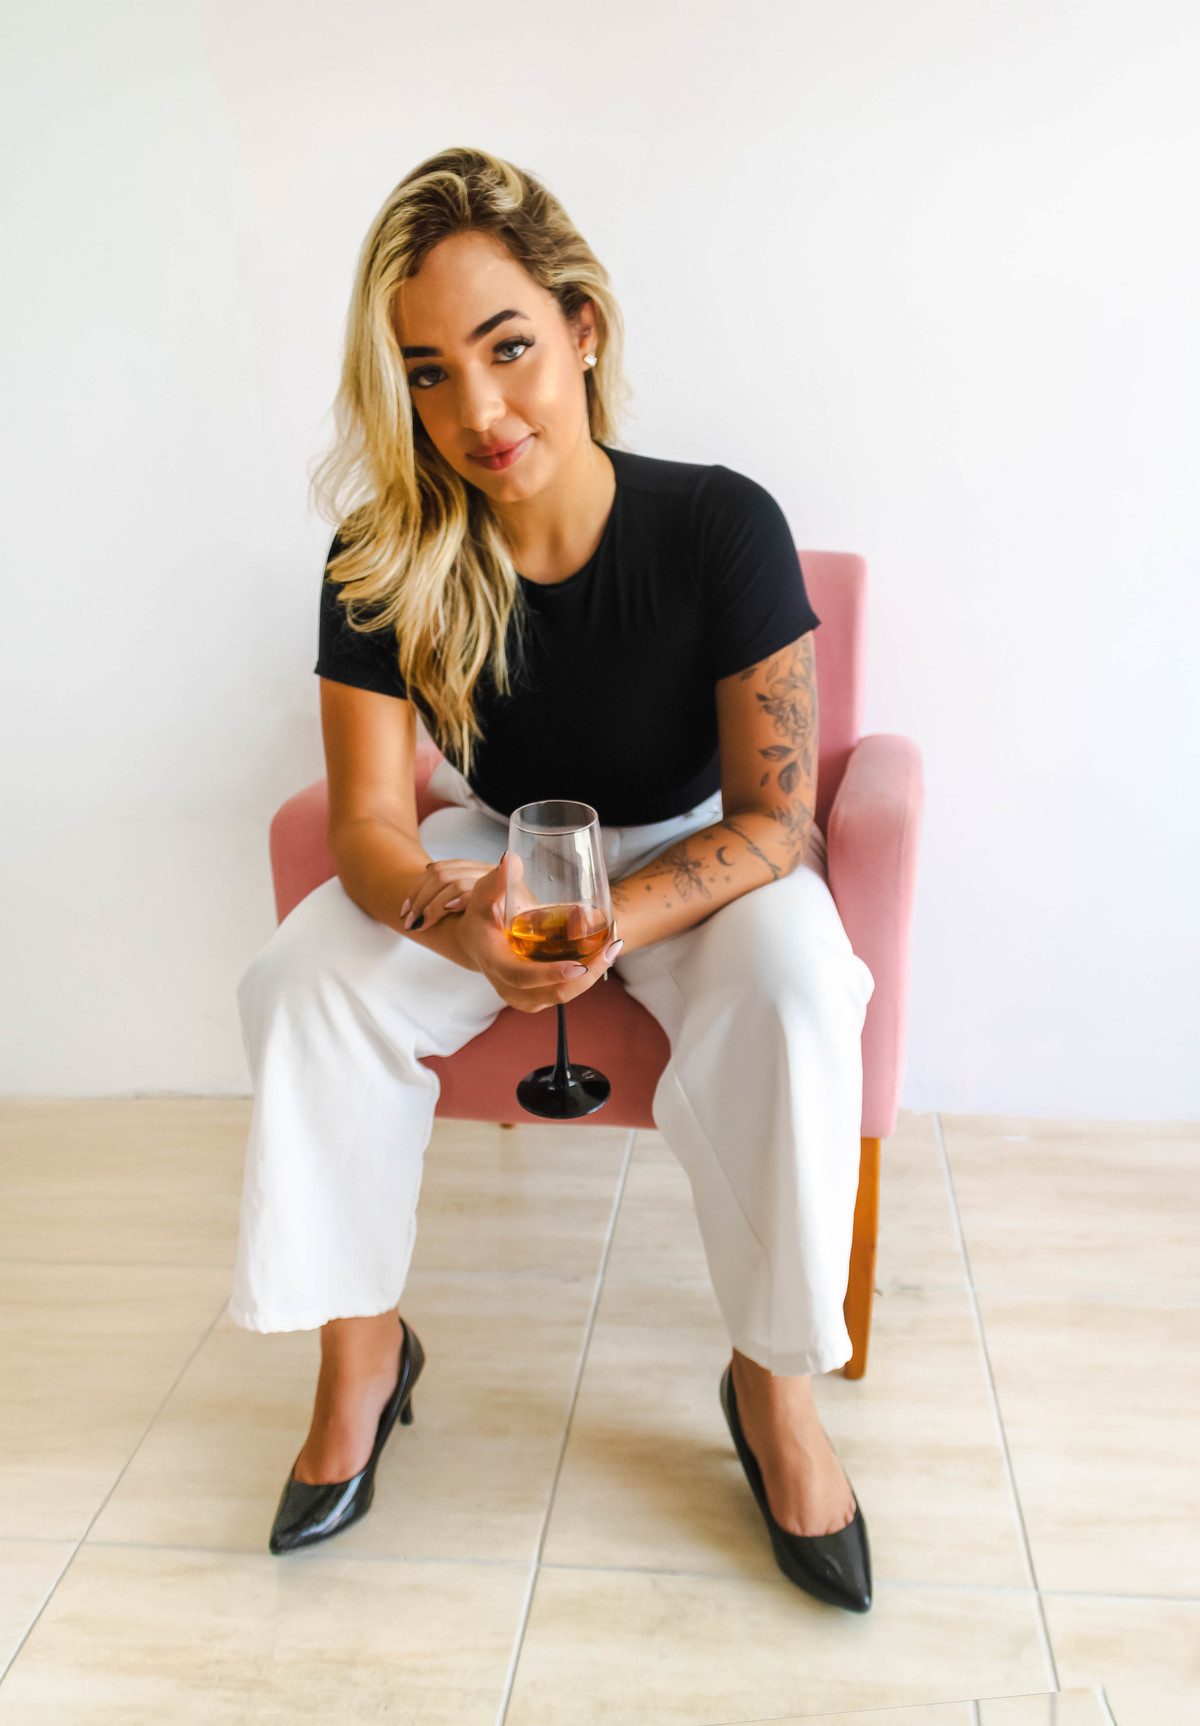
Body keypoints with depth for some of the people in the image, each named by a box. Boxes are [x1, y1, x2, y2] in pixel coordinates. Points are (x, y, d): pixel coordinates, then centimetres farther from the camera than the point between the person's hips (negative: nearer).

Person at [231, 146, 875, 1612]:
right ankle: (359, 1353, -2)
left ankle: (772, 1382, -11)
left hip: (693, 852, -2)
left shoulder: (722, 526, -23)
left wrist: (615, 926, -38)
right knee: (300, 981, -21)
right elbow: (368, 822, -16)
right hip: (493, 846, 3)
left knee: (793, 997, -33)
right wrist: (440, 911, -40)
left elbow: (774, 819, -21)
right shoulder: (383, 559, -17)